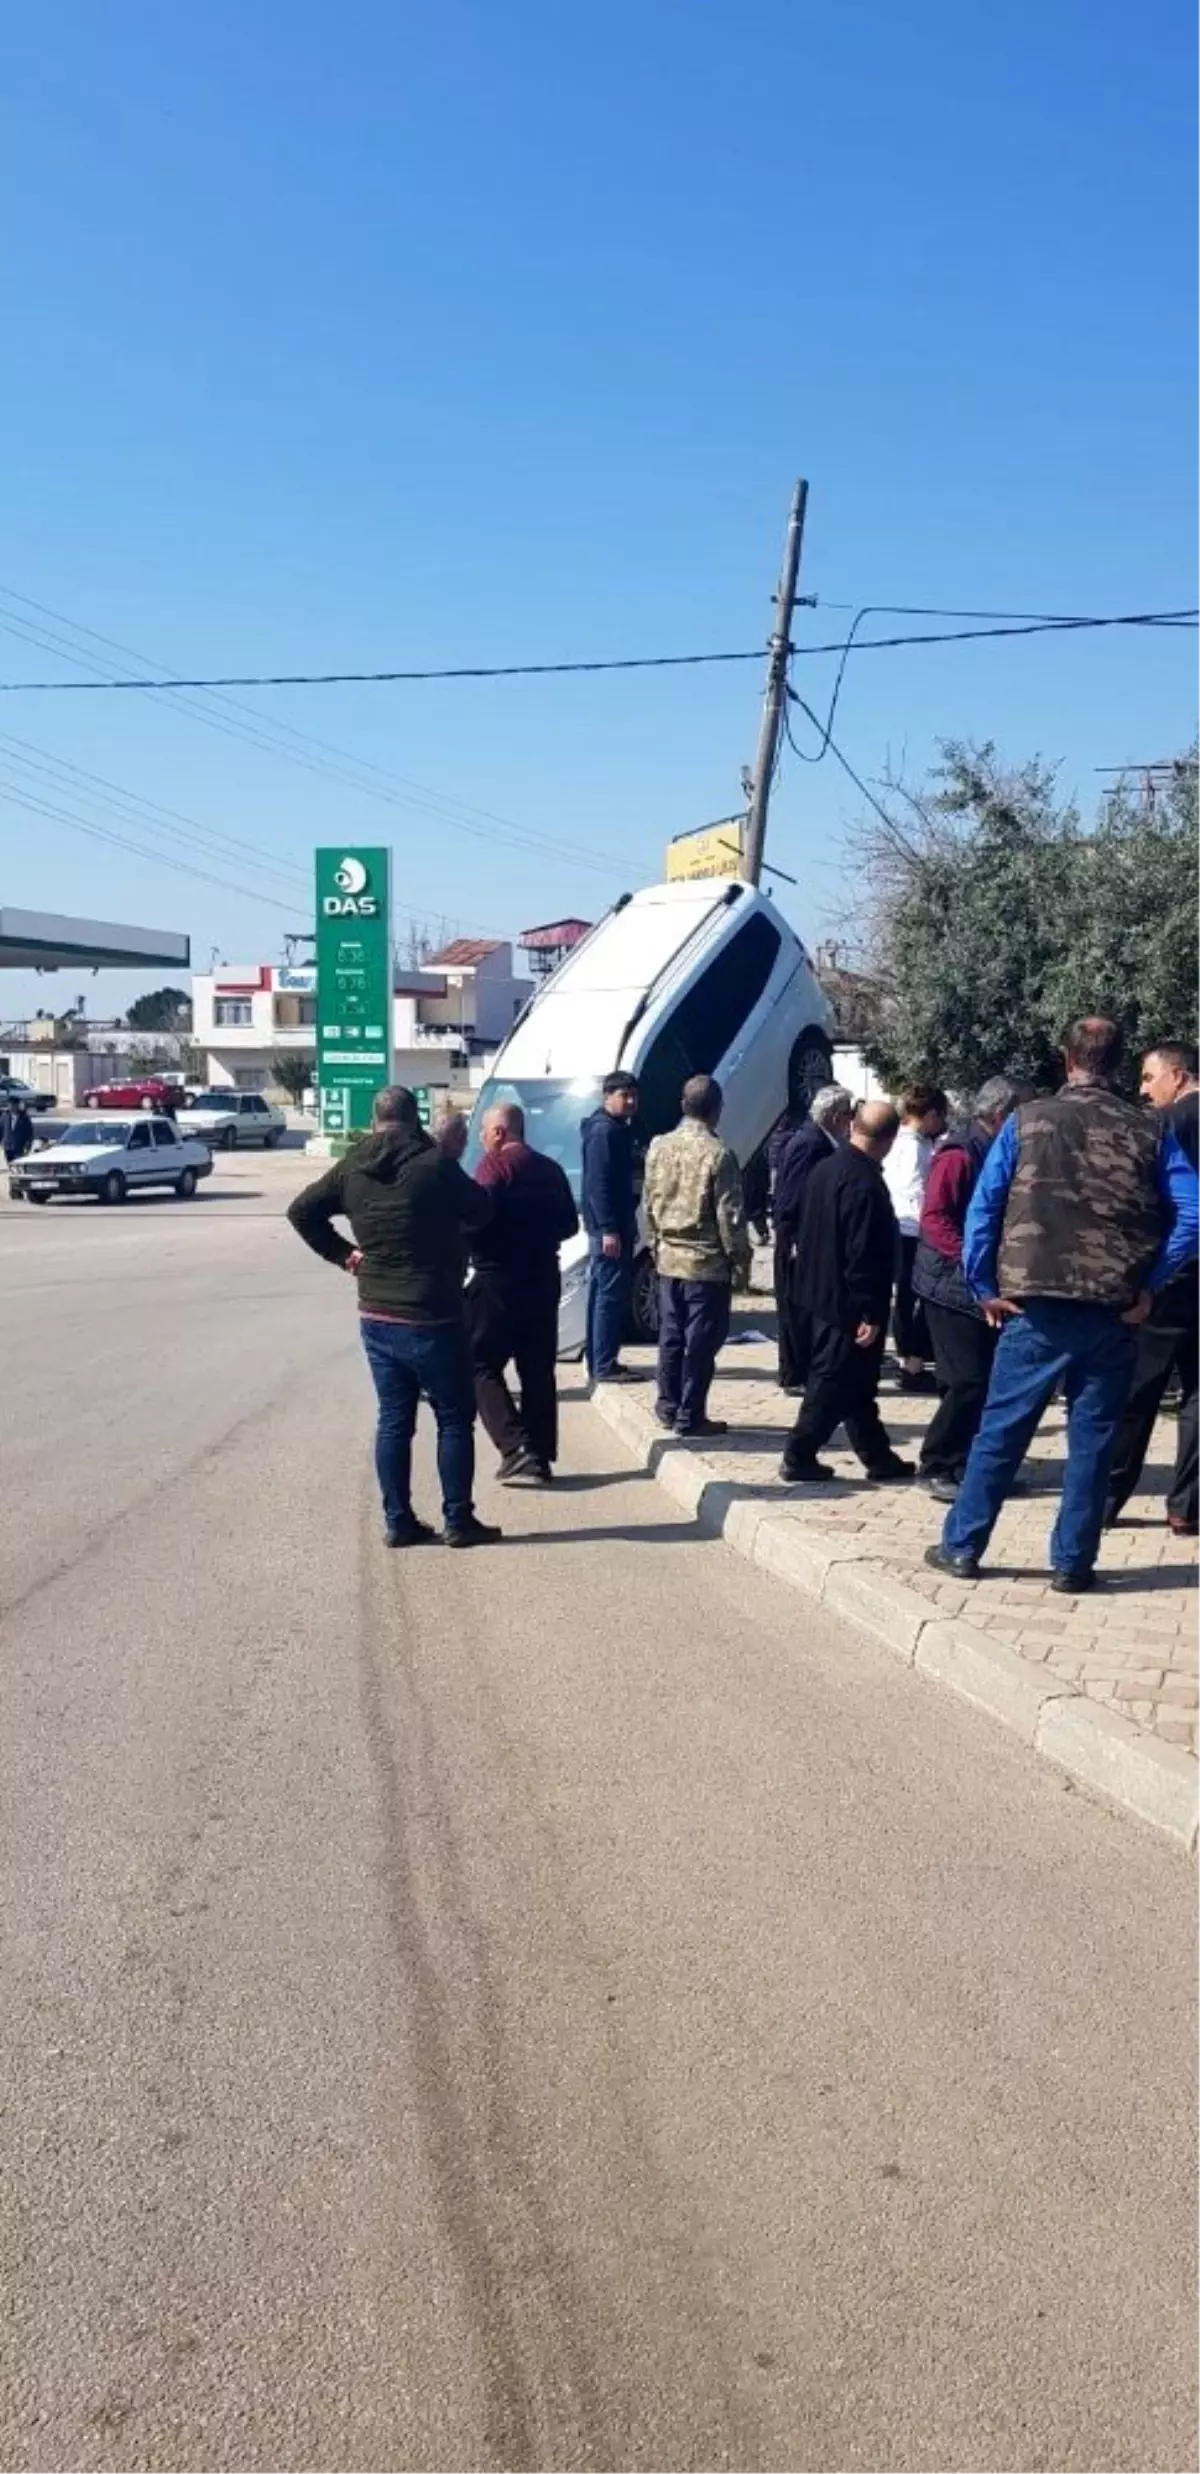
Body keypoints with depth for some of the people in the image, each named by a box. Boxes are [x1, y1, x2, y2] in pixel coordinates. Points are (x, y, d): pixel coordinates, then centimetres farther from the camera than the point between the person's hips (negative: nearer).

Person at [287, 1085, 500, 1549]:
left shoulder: (352, 1168, 3)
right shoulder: (434, 1163, -15)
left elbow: (301, 1211, 9)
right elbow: (481, 1210, -3)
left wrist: (342, 1253, 11)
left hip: (376, 1317, 6)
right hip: (431, 1318, -5)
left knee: (393, 1420, 12)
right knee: (454, 1419, 6)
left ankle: (398, 1521, 16)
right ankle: (458, 1521, 9)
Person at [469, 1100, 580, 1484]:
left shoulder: (495, 1164, -10)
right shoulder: (550, 1169, 12)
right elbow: (569, 1224, 15)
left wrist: (466, 1246, -2)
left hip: (499, 1280, -7)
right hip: (543, 1279, 7)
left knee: (481, 1365, 0)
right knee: (538, 1369, 13)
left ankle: (518, 1449, -12)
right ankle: (541, 1457, 14)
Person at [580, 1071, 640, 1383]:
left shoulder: (618, 1130, 17)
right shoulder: (604, 1131, -14)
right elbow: (598, 1183, -21)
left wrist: (628, 1224, 19)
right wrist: (608, 1228, -25)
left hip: (617, 1226, 10)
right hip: (608, 1228, -10)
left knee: (604, 1294, 13)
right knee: (611, 1295, -9)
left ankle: (599, 1361, 19)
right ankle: (604, 1366, -7)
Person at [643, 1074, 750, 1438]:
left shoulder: (659, 1147, 2)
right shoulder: (718, 1154, -16)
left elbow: (649, 1203, 10)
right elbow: (730, 1214, -13)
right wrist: (740, 1256, -1)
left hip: (669, 1258, 6)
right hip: (707, 1262, -6)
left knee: (671, 1336, 15)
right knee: (700, 1341, 1)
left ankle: (668, 1407, 22)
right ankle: (690, 1417, 4)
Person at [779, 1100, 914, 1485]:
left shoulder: (825, 1168, 6)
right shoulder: (865, 1183, -23)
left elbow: (810, 1234, 14)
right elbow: (863, 1254, -25)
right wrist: (871, 1313, -20)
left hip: (824, 1294, 10)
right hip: (849, 1302, -10)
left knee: (857, 1383, 15)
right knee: (834, 1382, 0)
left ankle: (878, 1457, 24)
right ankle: (799, 1458, 5)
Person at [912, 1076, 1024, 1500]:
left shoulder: (991, 1153, 14)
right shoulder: (958, 1155, -13)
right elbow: (933, 1219, -21)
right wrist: (971, 1259, -27)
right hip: (953, 1286, -9)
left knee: (986, 1378, 10)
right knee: (968, 1381, -9)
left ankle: (968, 1463, 20)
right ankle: (935, 1467, 1)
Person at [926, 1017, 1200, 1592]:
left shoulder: (1027, 1120, 0)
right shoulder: (1146, 1133, 2)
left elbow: (983, 1208, -3)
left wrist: (985, 1287, 3)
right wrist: (1147, 1285, 3)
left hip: (1038, 1306, 0)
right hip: (1114, 1312, 1)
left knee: (1000, 1429, 8)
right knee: (1093, 1438, 9)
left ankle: (962, 1546, 14)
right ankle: (1072, 1562, 13)